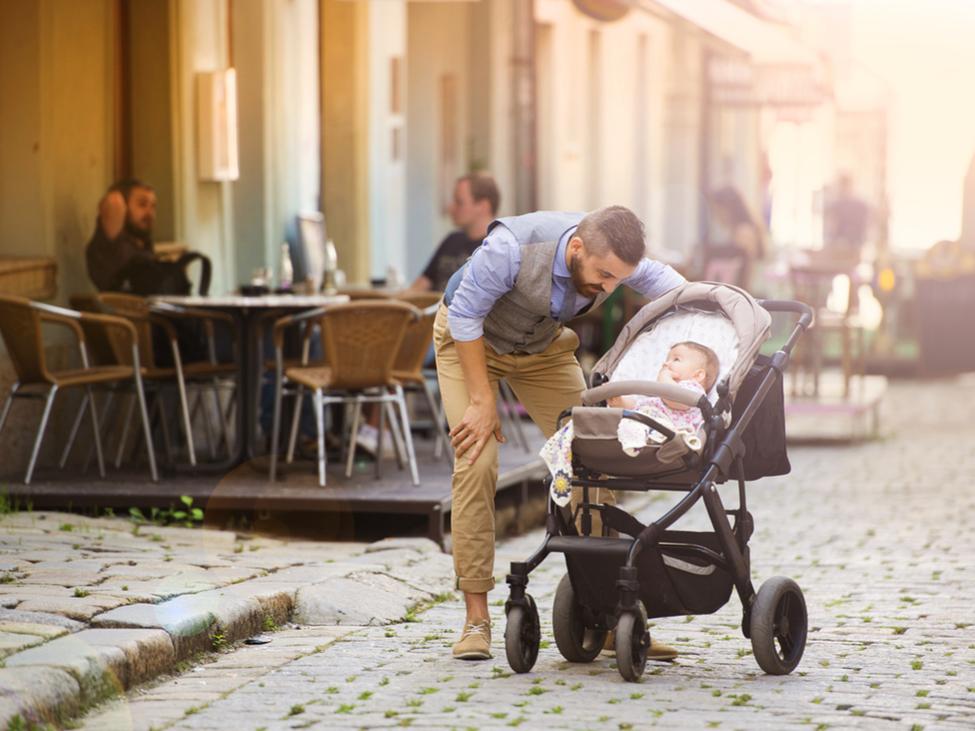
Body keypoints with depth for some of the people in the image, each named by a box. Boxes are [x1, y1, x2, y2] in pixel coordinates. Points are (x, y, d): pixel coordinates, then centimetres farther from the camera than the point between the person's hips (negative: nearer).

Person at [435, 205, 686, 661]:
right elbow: (465, 316, -26)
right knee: (476, 463, -19)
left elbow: (676, 290, -6)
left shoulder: (613, 259, -24)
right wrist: (482, 402, -24)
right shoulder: (512, 247, -39)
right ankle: (476, 618, -12)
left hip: (543, 348, 4)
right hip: (469, 339, -4)